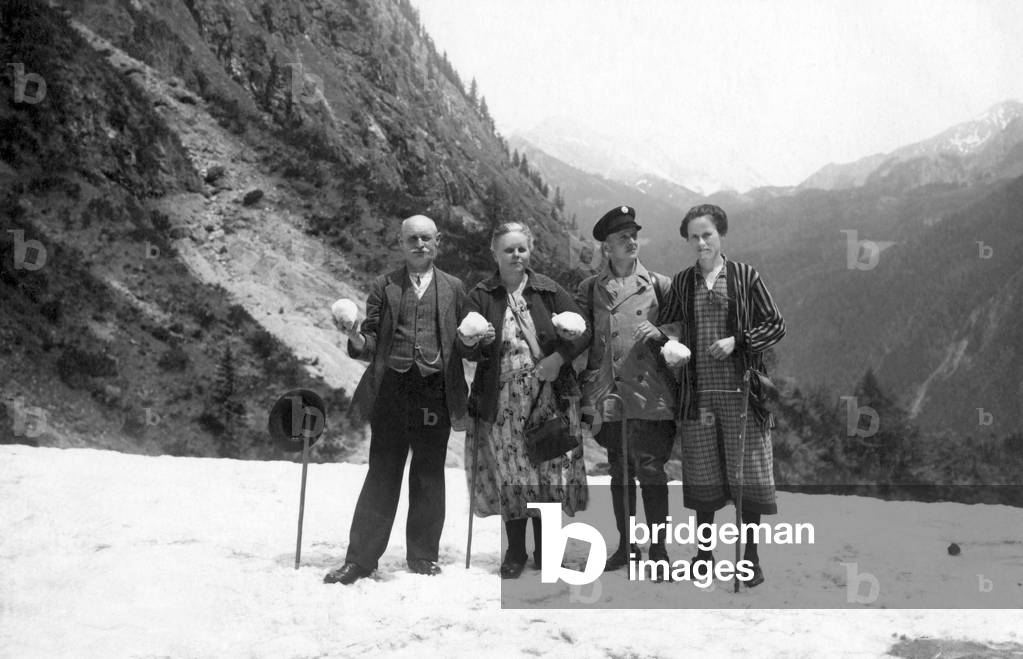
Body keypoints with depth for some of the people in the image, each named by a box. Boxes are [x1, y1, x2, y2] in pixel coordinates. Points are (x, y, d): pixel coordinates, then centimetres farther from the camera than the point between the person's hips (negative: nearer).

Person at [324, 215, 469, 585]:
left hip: (436, 391, 0)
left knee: (429, 477, 6)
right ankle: (361, 559, 9)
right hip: (391, 388, 0)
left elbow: (463, 344, 13)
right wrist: (357, 341, -13)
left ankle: (423, 556, 19)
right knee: (381, 475, 1)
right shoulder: (384, 286, 12)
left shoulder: (454, 288, 13)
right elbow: (372, 340, 8)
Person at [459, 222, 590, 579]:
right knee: (510, 474, 2)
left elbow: (583, 332, 4)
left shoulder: (549, 291, 5)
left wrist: (559, 357, -12)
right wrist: (470, 342, -24)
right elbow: (470, 353, -1)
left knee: (549, 470, 2)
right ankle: (515, 552, 16)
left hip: (549, 394, 1)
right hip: (502, 399, 0)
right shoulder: (481, 295, 3)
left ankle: (544, 550, 17)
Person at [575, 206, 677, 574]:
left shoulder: (658, 284, 8)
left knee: (650, 470, -3)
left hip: (649, 394, -2)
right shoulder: (590, 289, 10)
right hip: (608, 393, 2)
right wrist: (586, 391, -3)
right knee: (619, 472, 10)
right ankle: (626, 546, 22)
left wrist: (659, 332, -8)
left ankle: (658, 547, 9)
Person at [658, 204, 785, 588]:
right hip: (697, 395, 3)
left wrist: (737, 341, -12)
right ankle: (704, 552, 25)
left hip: (741, 393, -2)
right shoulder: (681, 282, 8)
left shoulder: (745, 277, 1)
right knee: (701, 476, 10)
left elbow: (776, 326, 0)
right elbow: (666, 327, 16)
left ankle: (750, 556, 15)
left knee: (747, 474, 2)